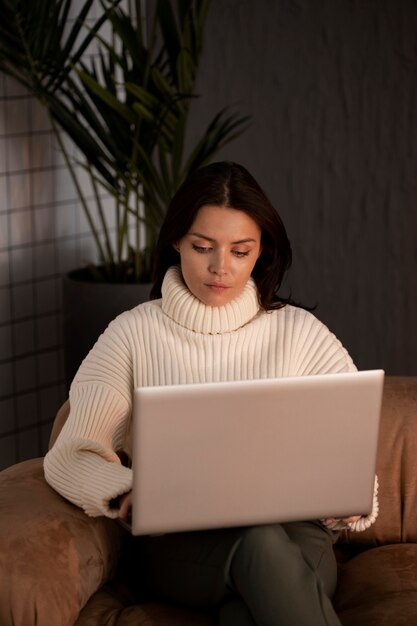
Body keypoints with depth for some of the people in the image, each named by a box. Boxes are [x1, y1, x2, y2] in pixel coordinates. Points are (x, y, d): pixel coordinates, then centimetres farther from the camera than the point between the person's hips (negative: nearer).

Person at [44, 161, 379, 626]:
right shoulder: (135, 334, 7)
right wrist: (131, 494, -24)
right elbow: (70, 456, -2)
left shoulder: (300, 334, 9)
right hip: (179, 543, -1)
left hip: (294, 534, 1)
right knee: (262, 544, -37)